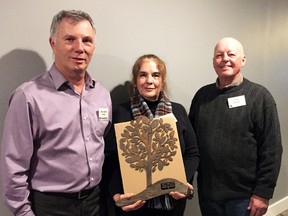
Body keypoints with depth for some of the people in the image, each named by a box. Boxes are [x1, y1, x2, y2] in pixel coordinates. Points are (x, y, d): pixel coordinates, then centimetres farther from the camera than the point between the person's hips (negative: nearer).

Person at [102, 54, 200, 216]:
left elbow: (192, 153, 4)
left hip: (172, 200, 3)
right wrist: (117, 194, -18)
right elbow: (110, 160, -6)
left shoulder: (178, 111, 1)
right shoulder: (120, 112, -6)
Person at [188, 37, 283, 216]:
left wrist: (263, 192, -11)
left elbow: (271, 149, -10)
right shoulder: (202, 95, 3)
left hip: (244, 194, -3)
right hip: (207, 191, 4)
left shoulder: (259, 96, -8)